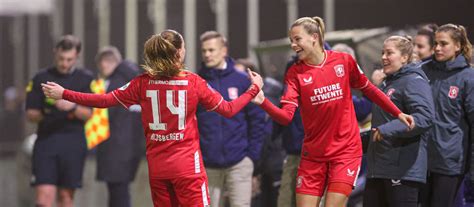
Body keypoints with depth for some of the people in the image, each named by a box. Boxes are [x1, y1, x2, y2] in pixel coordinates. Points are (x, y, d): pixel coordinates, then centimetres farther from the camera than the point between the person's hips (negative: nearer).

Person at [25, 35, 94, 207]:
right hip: (46, 140, 0)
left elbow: (89, 114, -4)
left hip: (73, 143, 0)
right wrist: (42, 115, -13)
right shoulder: (41, 78, 9)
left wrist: (72, 107, -22)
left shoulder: (86, 80, 6)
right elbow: (30, 114, 8)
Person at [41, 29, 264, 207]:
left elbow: (106, 100, -1)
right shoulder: (194, 81, -6)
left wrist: (64, 94, 7)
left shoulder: (143, 82, -2)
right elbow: (228, 109, 0)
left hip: (157, 166, 3)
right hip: (187, 165, -3)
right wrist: (254, 89, 14)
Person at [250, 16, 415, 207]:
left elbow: (368, 90, 11)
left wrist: (398, 114, 15)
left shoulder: (344, 61, -5)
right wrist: (262, 102, -33)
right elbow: (285, 116, -16)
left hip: (346, 150, -2)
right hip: (313, 154, 2)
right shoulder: (295, 73, -5)